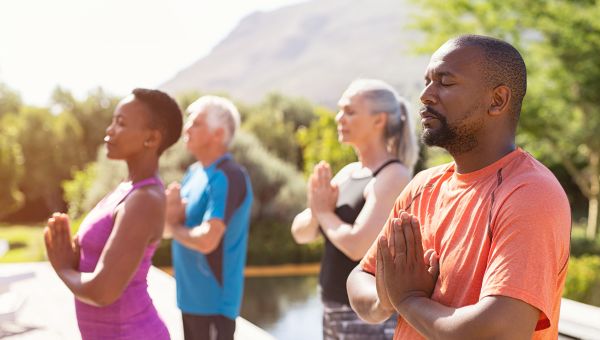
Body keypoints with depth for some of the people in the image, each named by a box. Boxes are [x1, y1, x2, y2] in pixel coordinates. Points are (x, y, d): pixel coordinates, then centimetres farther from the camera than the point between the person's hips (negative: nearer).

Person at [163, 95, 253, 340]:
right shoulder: (195, 171, 10)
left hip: (214, 301, -9)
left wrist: (174, 228, -8)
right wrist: (173, 208, -13)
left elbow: (207, 240, -27)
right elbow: (167, 225, 9)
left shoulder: (228, 177, -19)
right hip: (191, 296, 9)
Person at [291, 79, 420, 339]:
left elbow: (357, 244, -25)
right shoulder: (348, 173, 11)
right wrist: (316, 210, -11)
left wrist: (324, 212, -8)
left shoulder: (392, 176, -14)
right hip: (335, 312, 9)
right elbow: (301, 232, 10)